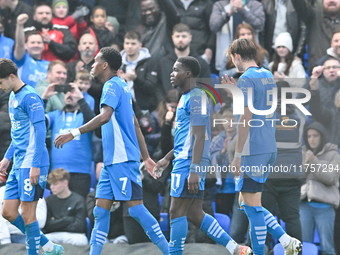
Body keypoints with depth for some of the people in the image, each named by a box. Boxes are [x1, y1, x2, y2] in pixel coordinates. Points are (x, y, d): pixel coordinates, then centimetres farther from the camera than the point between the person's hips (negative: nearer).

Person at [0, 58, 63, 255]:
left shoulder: (29, 97, -13)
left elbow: (40, 131, -17)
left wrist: (35, 165, -21)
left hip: (31, 165, -10)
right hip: (19, 165, 10)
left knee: (27, 213, -6)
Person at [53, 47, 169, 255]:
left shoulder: (113, 86, -10)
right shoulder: (121, 86, 20)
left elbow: (105, 117, -28)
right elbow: (135, 124, 24)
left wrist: (74, 134, -29)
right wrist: (146, 157, 27)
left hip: (123, 159, -10)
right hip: (113, 160, 10)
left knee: (136, 208, -10)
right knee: (101, 209, 6)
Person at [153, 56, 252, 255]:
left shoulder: (196, 98, -13)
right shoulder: (186, 98, 19)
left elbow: (199, 137, -19)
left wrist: (194, 170, -24)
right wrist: (167, 159, 27)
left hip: (188, 164, -10)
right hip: (184, 160, 10)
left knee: (177, 212, -6)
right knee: (194, 214, 8)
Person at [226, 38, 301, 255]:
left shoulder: (247, 79, -13)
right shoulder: (268, 76, 14)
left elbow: (246, 118, -17)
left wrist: (238, 155, -15)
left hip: (253, 150, -9)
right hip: (270, 148, 9)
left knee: (251, 205, -3)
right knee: (247, 202, 14)